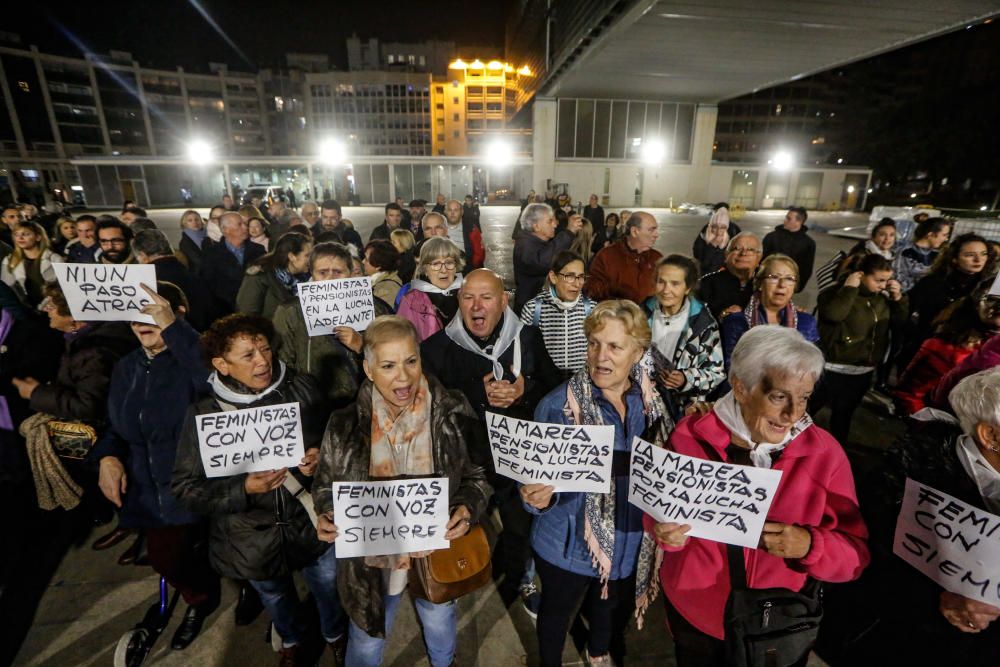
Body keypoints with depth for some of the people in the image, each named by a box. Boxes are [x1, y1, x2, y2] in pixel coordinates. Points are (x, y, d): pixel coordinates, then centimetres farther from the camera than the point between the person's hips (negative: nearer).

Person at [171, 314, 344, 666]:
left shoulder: (303, 389, -15)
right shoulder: (203, 415, -16)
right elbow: (186, 488, -11)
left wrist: (319, 459, -21)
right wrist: (244, 488, -26)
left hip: (312, 523, 0)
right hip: (254, 540, 1)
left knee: (330, 593, 24)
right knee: (277, 600, 30)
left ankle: (336, 636, 60)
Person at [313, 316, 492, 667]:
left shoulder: (453, 413, -20)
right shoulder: (345, 425, -18)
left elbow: (478, 475, -7)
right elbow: (327, 485, -3)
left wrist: (467, 507, -26)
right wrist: (327, 517, -22)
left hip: (438, 552, 1)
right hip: (371, 557, -1)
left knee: (440, 624, 32)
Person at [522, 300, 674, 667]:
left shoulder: (650, 400, -9)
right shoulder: (558, 405, -22)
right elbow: (542, 482, -18)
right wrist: (538, 498, -38)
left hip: (630, 543, 4)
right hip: (570, 543, -3)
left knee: (614, 609, 30)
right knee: (557, 612, 23)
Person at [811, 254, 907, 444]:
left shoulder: (882, 297, 6)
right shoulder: (837, 292, -14)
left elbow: (899, 320, 16)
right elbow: (833, 314, -34)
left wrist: (898, 298, 1)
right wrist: (849, 288, -24)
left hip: (864, 371, 6)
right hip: (833, 369, -6)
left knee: (844, 413, 20)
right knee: (809, 409, 6)